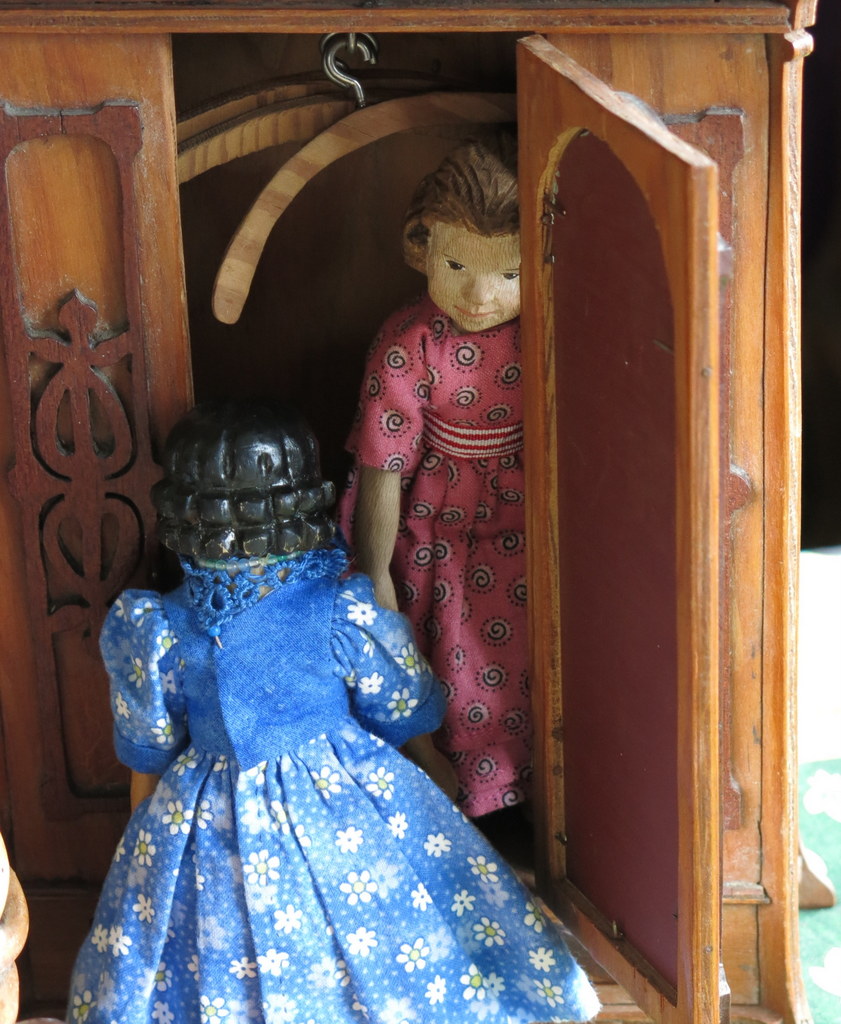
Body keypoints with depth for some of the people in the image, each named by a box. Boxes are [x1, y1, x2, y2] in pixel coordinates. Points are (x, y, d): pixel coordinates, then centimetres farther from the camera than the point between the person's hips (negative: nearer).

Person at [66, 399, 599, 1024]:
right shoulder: (344, 611, -23)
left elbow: (147, 750, -1)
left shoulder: (155, 629, -17)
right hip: (343, 817, -2)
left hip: (206, 828, 2)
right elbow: (409, 712, -7)